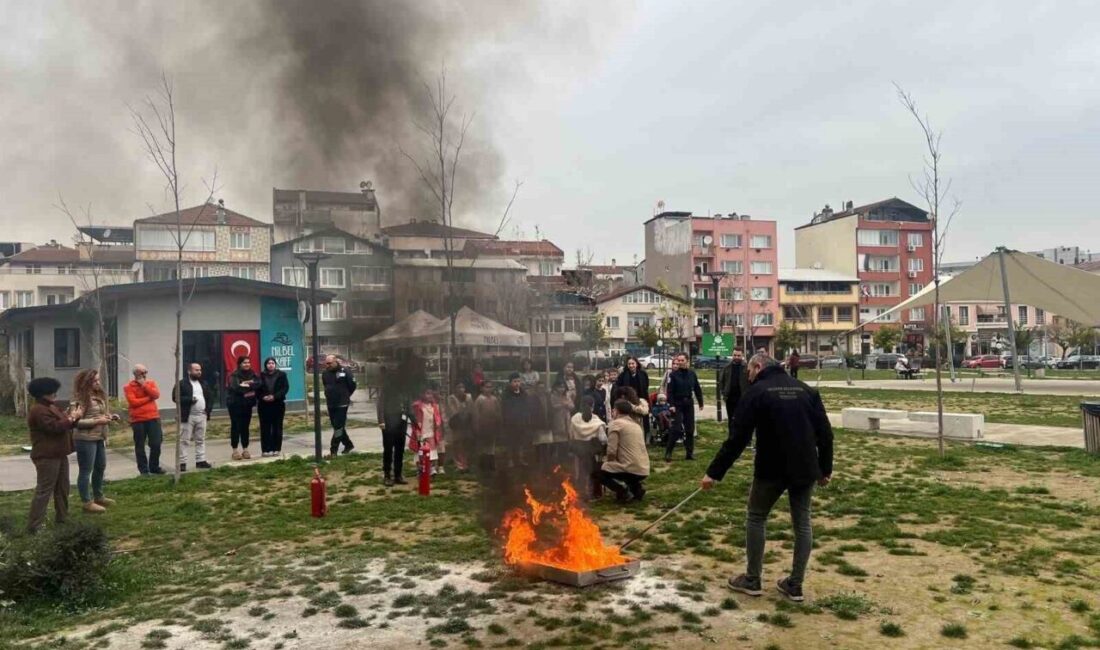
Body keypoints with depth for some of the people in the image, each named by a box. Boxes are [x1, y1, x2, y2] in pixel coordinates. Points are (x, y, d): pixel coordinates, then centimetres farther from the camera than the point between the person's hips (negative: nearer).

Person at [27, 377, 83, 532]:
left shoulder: (51, 407, 16)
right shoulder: (38, 410, -17)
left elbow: (64, 424, 19)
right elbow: (55, 427, -26)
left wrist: (74, 417, 1)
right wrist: (72, 418, -15)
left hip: (59, 455, 11)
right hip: (47, 457, -11)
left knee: (62, 488, 16)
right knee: (44, 491, -9)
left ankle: (62, 518, 26)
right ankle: (35, 526, -7)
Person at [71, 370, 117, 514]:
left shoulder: (99, 395, 11)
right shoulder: (80, 399, -15)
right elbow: (76, 421, -21)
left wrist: (110, 417, 3)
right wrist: (97, 421, -23)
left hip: (99, 438, 9)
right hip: (85, 439, -9)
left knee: (100, 467, 19)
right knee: (86, 470, 0)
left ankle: (98, 496, 34)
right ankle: (87, 502, 8)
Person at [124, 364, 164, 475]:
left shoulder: (151, 383, 10)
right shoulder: (128, 387, -2)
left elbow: (156, 395, -7)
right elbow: (133, 402, -14)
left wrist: (144, 385, -11)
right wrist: (149, 397, -9)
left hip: (153, 418, 3)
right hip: (138, 420, -3)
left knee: (156, 444, 3)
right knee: (140, 446, 3)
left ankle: (154, 467, 17)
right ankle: (143, 470, 10)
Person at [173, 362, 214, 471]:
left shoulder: (203, 384, 15)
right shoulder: (182, 384, -5)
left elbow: (210, 396, 20)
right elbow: (175, 397, -12)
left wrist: (208, 409, 6)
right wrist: (189, 400, -20)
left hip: (202, 416, 6)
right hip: (188, 416, -6)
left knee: (201, 440, 9)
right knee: (185, 441, -3)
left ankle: (201, 461, 15)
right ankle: (182, 463, 0)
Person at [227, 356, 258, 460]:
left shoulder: (252, 374, 7)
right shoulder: (234, 375, -8)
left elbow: (258, 384, -7)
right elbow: (235, 388, -22)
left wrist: (245, 385, -18)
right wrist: (250, 386, -11)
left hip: (247, 404, 5)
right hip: (235, 404, -5)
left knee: (245, 427, 9)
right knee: (235, 427, -1)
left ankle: (245, 450, 15)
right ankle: (235, 451, 5)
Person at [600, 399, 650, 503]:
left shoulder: (616, 423, -4)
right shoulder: (636, 425, 19)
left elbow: (611, 451, -10)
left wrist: (608, 462, 10)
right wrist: (613, 462, 29)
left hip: (632, 469, -7)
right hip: (644, 470, 7)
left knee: (601, 472, 14)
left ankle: (623, 489, -7)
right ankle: (636, 488, 12)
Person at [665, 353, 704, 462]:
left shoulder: (692, 373, 2)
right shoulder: (673, 374, -7)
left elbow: (697, 389, 8)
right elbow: (670, 391, -10)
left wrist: (700, 402, 9)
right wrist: (671, 405, -17)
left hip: (689, 404, 4)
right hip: (677, 404, -4)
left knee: (690, 429, 6)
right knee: (677, 429, -10)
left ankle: (689, 452, 15)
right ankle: (668, 452, -1)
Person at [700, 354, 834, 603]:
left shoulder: (756, 392, -6)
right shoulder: (806, 390, 9)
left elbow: (737, 438, -11)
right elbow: (825, 433, 7)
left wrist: (714, 472, -7)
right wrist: (825, 469, 15)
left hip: (772, 469, -4)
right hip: (805, 468, 5)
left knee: (756, 519, 12)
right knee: (802, 522, 13)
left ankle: (752, 580, 17)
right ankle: (795, 585, 17)